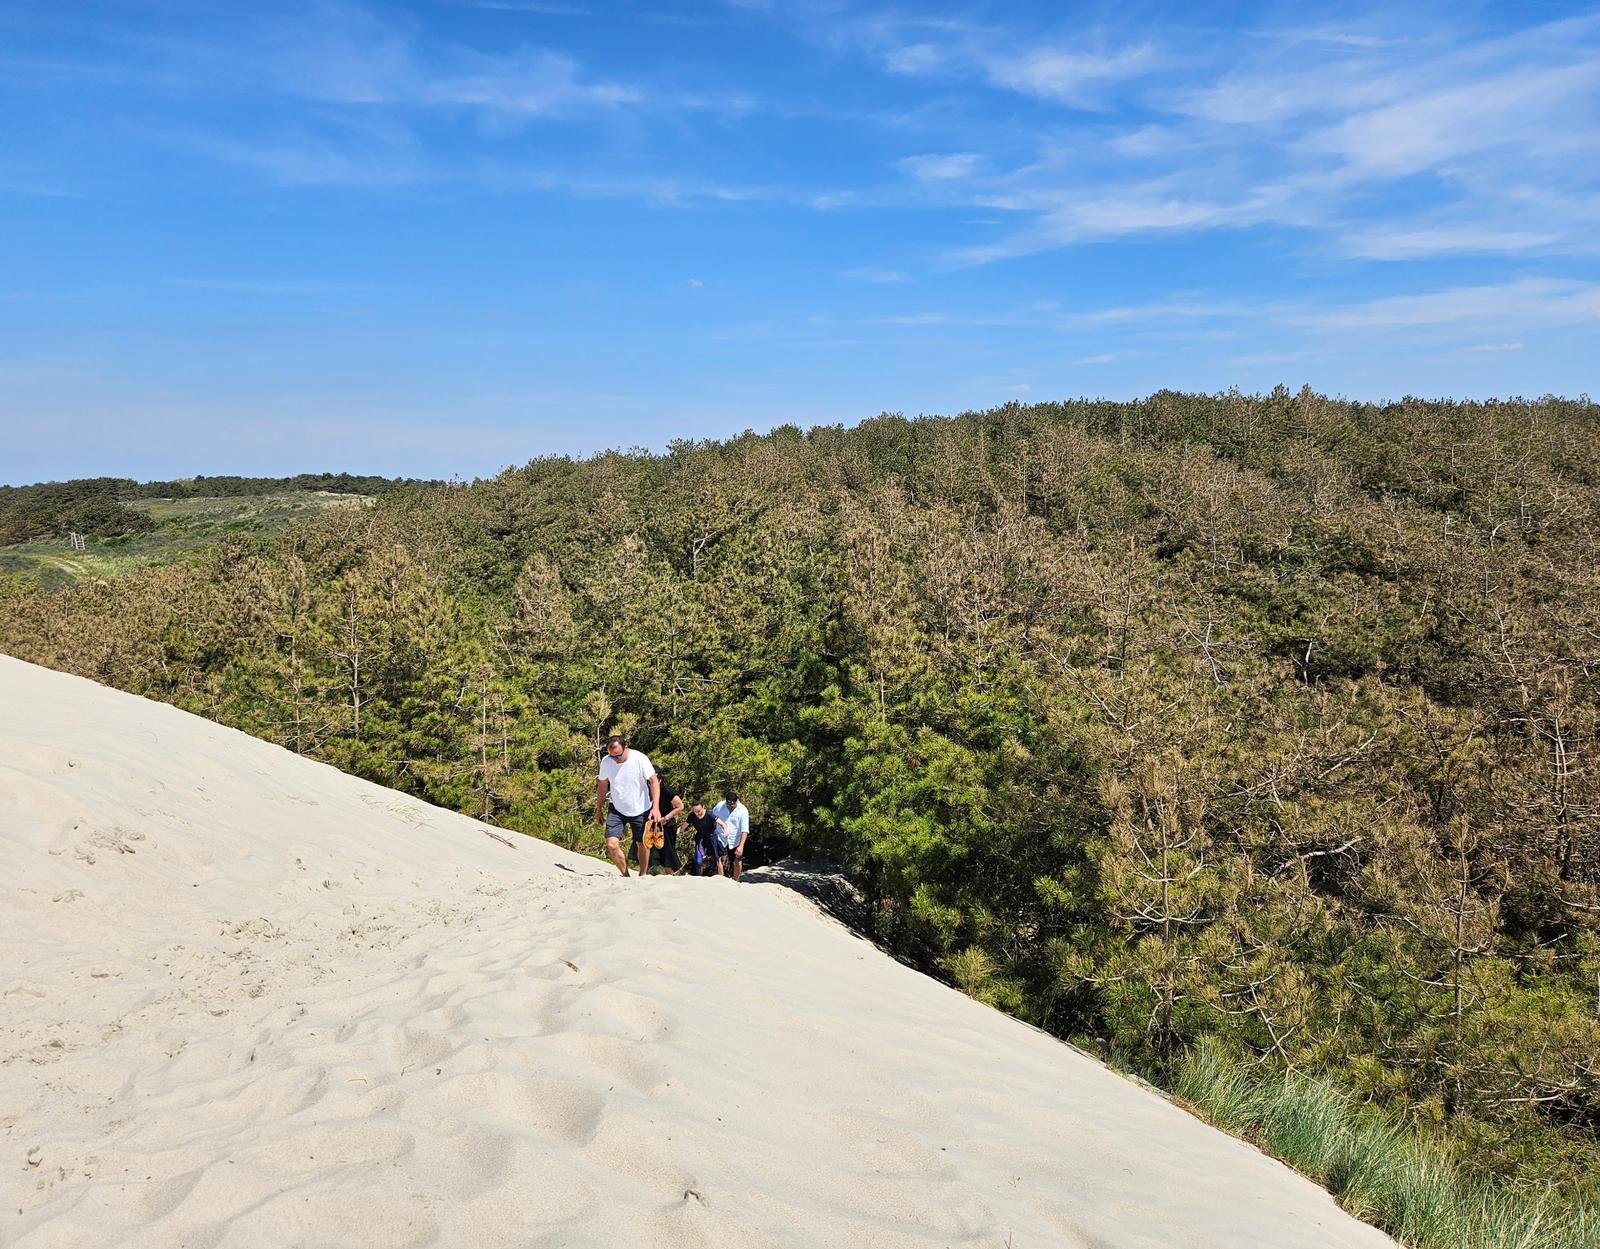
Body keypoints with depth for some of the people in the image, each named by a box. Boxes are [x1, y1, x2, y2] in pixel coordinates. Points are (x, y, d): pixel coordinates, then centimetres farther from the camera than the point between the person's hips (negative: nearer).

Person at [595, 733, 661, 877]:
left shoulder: (639, 758, -18)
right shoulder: (605, 762, -9)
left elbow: (654, 782, -15)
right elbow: (602, 786, 7)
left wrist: (655, 807, -24)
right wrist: (598, 810, 11)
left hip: (640, 810, -2)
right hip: (616, 810, 2)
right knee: (611, 844, -14)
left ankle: (642, 875, 31)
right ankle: (626, 875, 4)